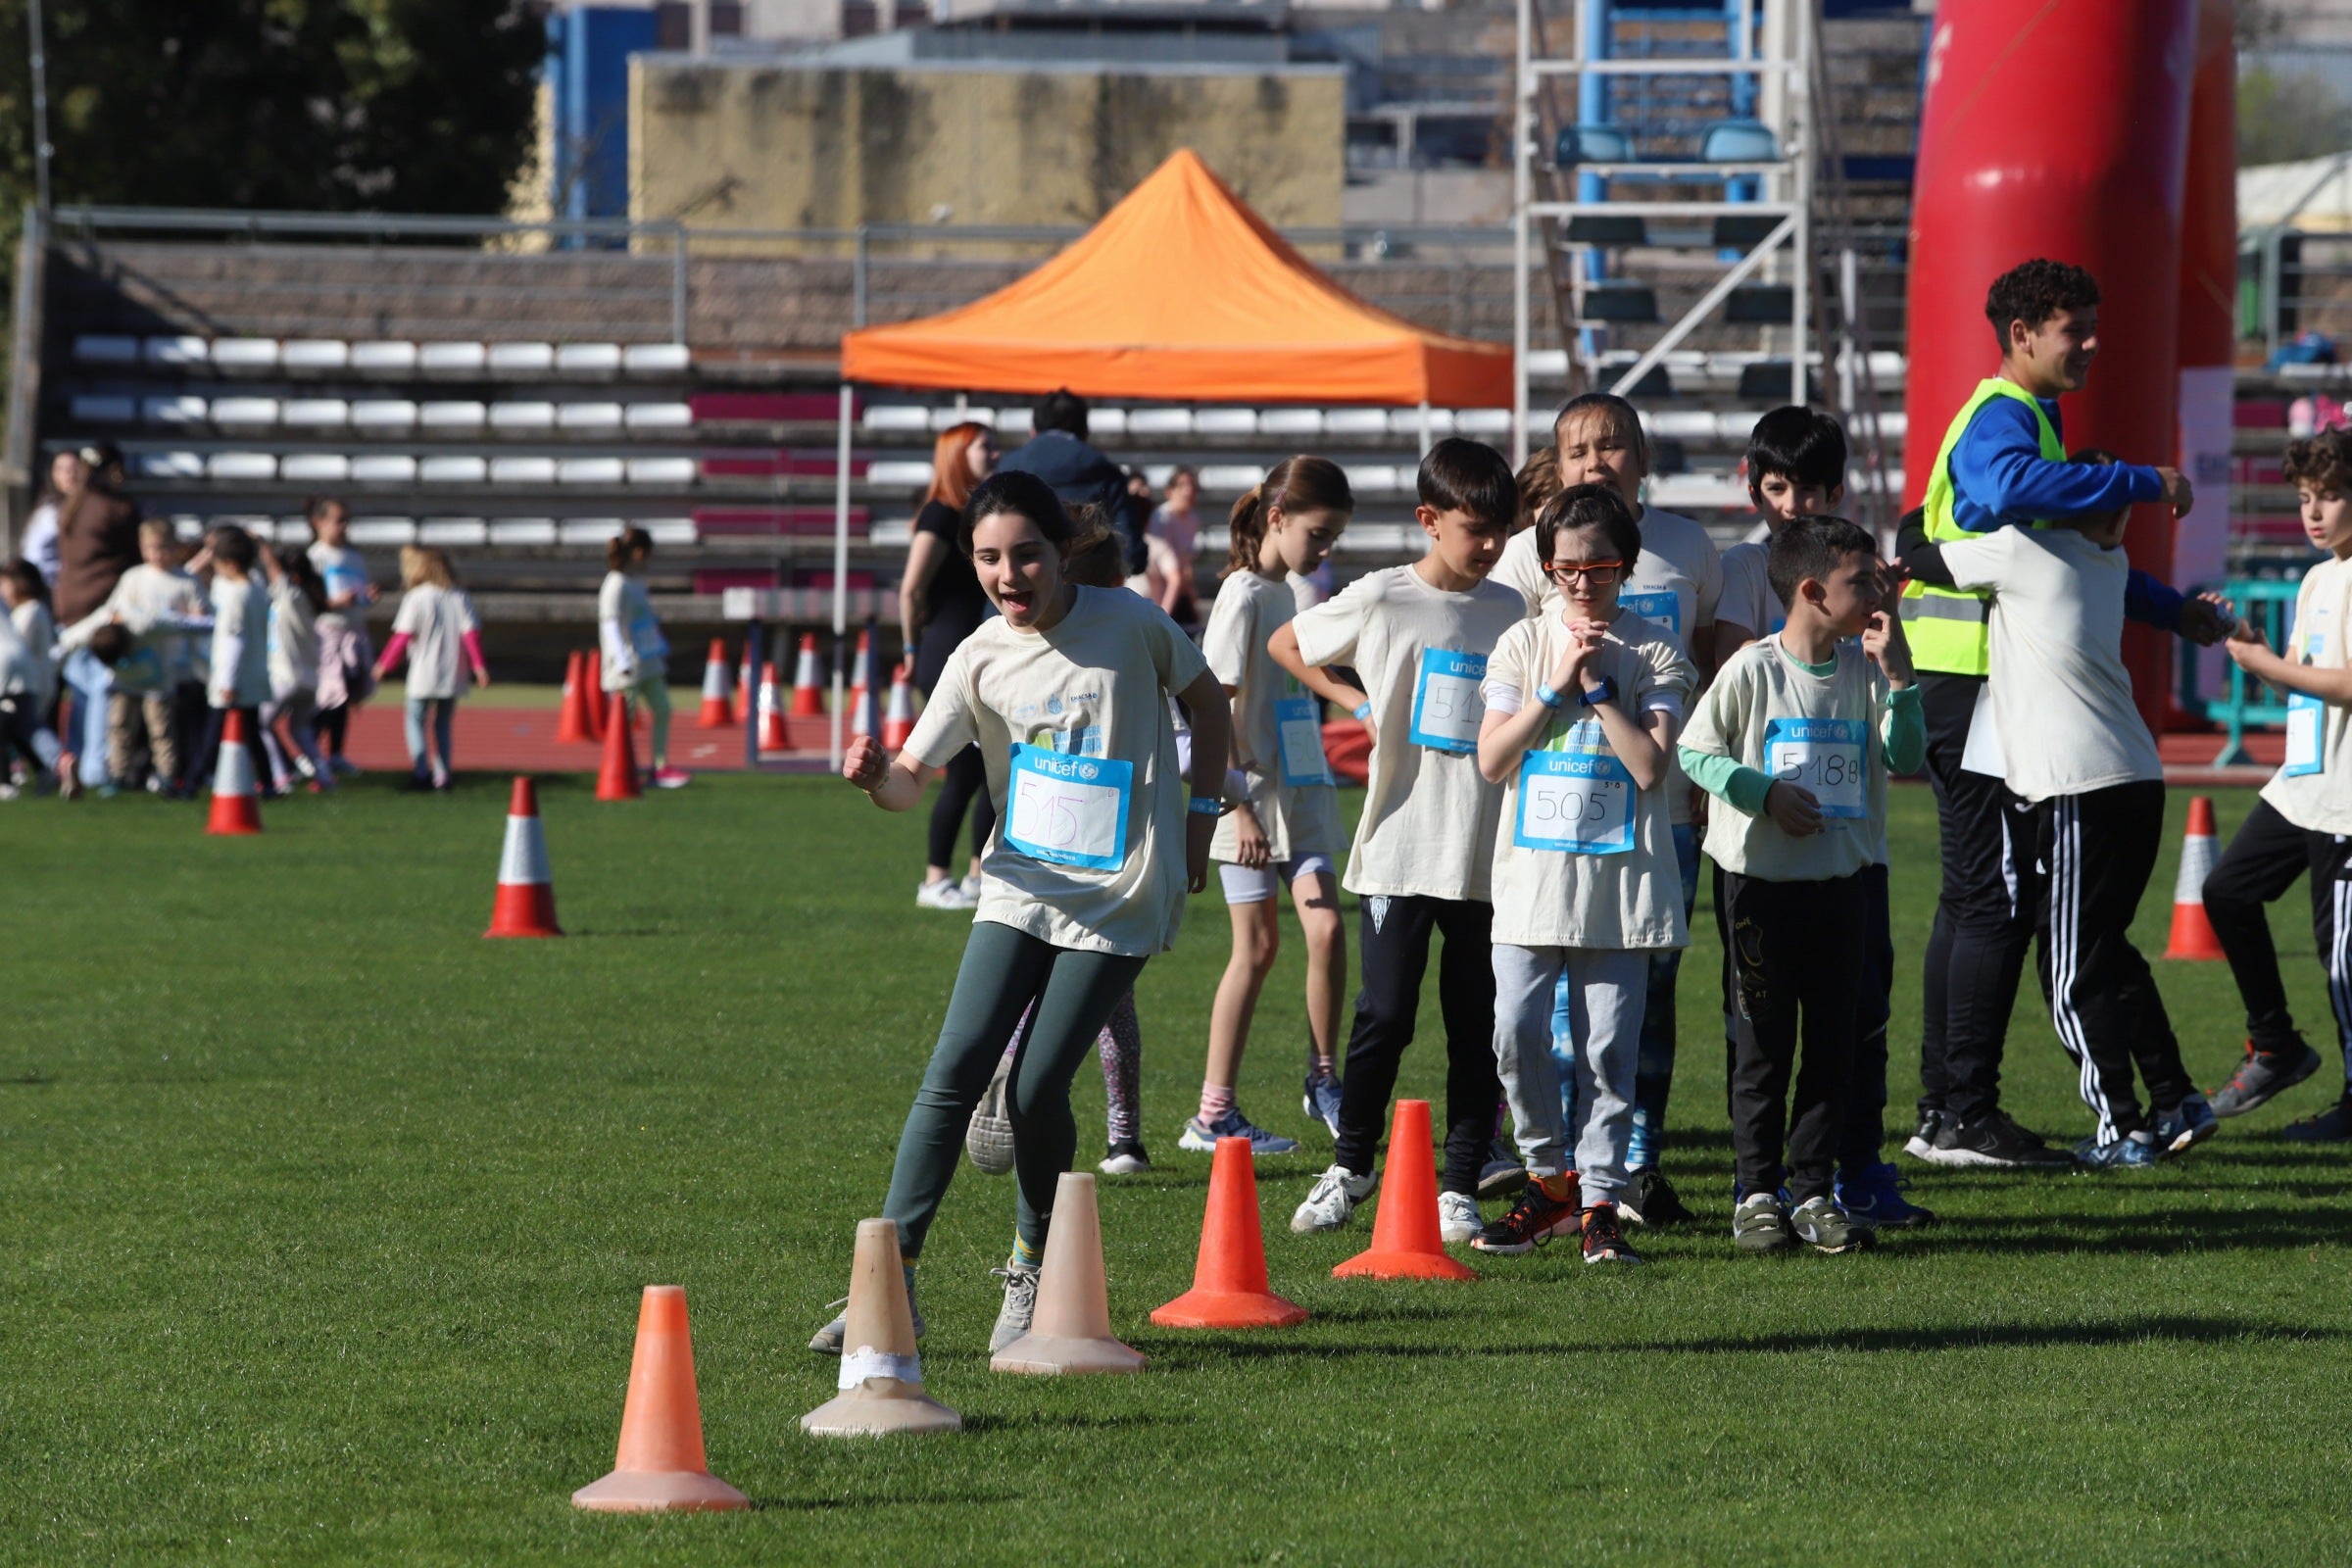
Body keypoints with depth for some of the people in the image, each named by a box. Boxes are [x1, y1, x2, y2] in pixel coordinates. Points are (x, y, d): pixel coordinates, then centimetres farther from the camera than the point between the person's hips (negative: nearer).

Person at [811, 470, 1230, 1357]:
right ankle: (891, 1279, -9)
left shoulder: (1127, 624, -4)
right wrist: (876, 778, -26)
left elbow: (1206, 698, 13)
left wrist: (1201, 812, 9)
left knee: (1040, 1088, -9)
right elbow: (913, 779, -3)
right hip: (1021, 892, 2)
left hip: (1120, 897, -2)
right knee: (956, 1072, -11)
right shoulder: (980, 662, -1)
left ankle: (1031, 1277, 13)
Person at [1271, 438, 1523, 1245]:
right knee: (1385, 1013, -3)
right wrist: (1357, 704, 4)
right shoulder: (1380, 600, -1)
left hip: (1487, 853, 2)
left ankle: (1460, 1186, 9)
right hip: (1400, 845, -2)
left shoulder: (1510, 611, 7)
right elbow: (1285, 646, 13)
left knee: (1477, 1026, 2)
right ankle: (1349, 1166, 15)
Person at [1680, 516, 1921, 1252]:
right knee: (1764, 1042, 1)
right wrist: (1763, 791, -16)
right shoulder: (1753, 669, -9)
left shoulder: (1864, 668, 2)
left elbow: (1905, 757, -4)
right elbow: (1694, 751, -6)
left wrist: (1897, 677, -13)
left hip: (1843, 879, 4)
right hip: (1762, 879, -4)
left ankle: (1816, 1191, 13)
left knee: (1834, 1040, 5)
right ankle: (1757, 1193, 10)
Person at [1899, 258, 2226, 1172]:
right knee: (1995, 899, -9)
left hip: (1971, 686, 11)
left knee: (1975, 899, 12)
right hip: (1977, 684, -11)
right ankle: (1966, 1117, -8)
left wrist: (2172, 611, 25)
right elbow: (2015, 487, -37)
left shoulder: (2024, 420, 22)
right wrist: (2143, 483, -32)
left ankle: (1944, 1113, 15)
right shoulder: (2000, 420, -12)